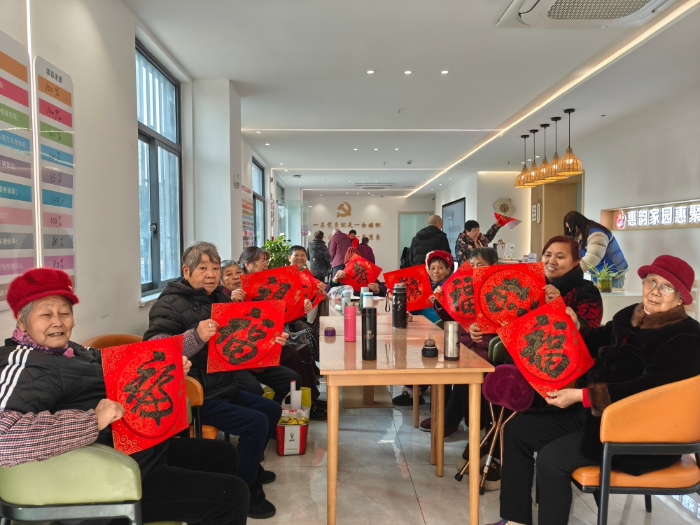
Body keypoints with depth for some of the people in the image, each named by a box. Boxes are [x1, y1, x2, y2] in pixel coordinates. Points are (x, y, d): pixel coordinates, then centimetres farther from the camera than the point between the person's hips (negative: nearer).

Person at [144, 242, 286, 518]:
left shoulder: (219, 298, 9)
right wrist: (195, 336, -43)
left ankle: (249, 466, 36)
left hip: (224, 387, 9)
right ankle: (244, 491, 2)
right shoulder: (170, 304, -14)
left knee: (272, 410, 16)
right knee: (256, 423, -19)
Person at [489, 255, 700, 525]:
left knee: (552, 457, -26)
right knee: (517, 429, 1)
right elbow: (593, 347, 23)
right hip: (595, 413, 8)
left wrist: (581, 396, -27)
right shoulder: (629, 317, 8)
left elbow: (647, 388, -25)